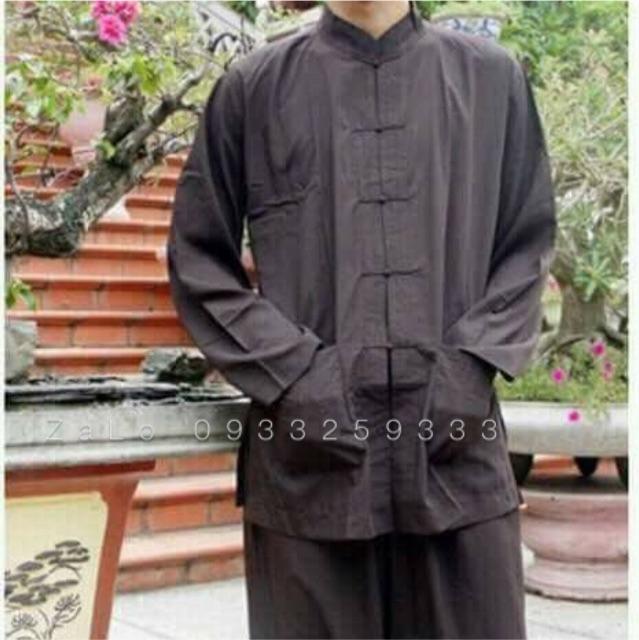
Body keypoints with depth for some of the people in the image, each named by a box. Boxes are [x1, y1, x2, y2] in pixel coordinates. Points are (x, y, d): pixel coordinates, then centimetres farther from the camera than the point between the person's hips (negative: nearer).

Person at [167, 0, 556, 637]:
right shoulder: (253, 85, 7)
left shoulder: (493, 77, 11)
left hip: (459, 453, 1)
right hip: (310, 460, -1)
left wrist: (472, 364, -4)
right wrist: (292, 371, -6)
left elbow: (528, 245, 12)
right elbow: (197, 258, 6)